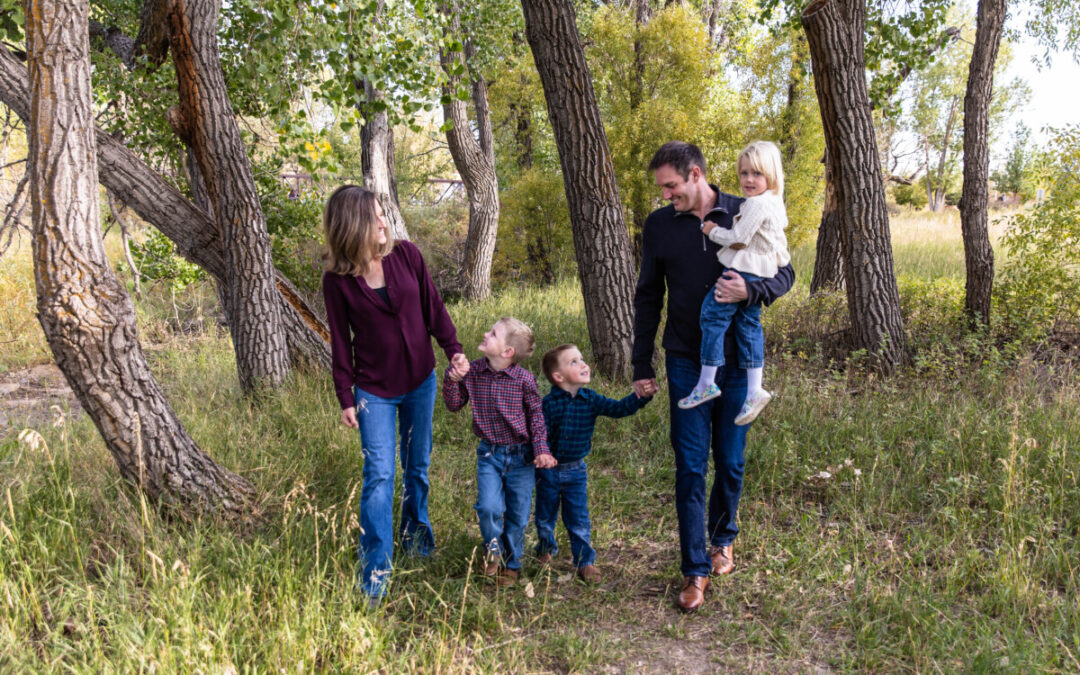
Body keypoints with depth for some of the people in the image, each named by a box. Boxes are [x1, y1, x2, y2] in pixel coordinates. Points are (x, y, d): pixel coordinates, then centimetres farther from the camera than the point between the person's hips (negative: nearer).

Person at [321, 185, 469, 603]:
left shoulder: (406, 255, -5)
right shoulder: (337, 280, -10)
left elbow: (433, 307, 3)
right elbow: (341, 342, -4)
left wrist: (454, 350, -7)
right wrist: (346, 398, -3)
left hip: (420, 381, 3)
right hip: (374, 390, -3)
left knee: (417, 466, 16)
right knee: (379, 475, -7)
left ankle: (415, 534, 40)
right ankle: (375, 576, 2)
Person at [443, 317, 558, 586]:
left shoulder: (524, 379, -13)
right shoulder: (472, 371, -5)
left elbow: (536, 416, -1)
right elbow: (454, 405, 4)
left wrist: (541, 450, -9)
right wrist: (452, 379, -13)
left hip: (521, 455, -1)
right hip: (489, 454, 1)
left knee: (517, 515, 8)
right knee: (489, 507, -14)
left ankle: (511, 564, 32)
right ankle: (493, 550, 17)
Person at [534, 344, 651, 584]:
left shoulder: (590, 400, -6)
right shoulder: (549, 403, -16)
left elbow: (617, 408, -11)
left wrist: (639, 396, -24)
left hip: (576, 471, 2)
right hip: (548, 471, -1)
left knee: (579, 519, 5)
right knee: (545, 516, 17)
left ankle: (585, 561, 18)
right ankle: (546, 548, 42)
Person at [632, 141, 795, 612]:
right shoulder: (658, 225, 2)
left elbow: (785, 274, 4)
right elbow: (648, 298, 8)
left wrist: (751, 291, -19)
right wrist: (642, 366, 6)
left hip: (738, 361, 0)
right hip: (687, 364, 0)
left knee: (730, 462, 11)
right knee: (690, 467, -2)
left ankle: (723, 539, 35)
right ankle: (696, 570, 7)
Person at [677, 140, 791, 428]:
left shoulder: (757, 204, -17)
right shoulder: (775, 203, 15)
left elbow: (738, 238, -19)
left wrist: (712, 231, -4)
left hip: (743, 270, -10)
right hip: (761, 273, 10)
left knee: (712, 314, -4)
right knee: (749, 325, 12)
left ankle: (706, 383, -1)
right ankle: (754, 391, 13)